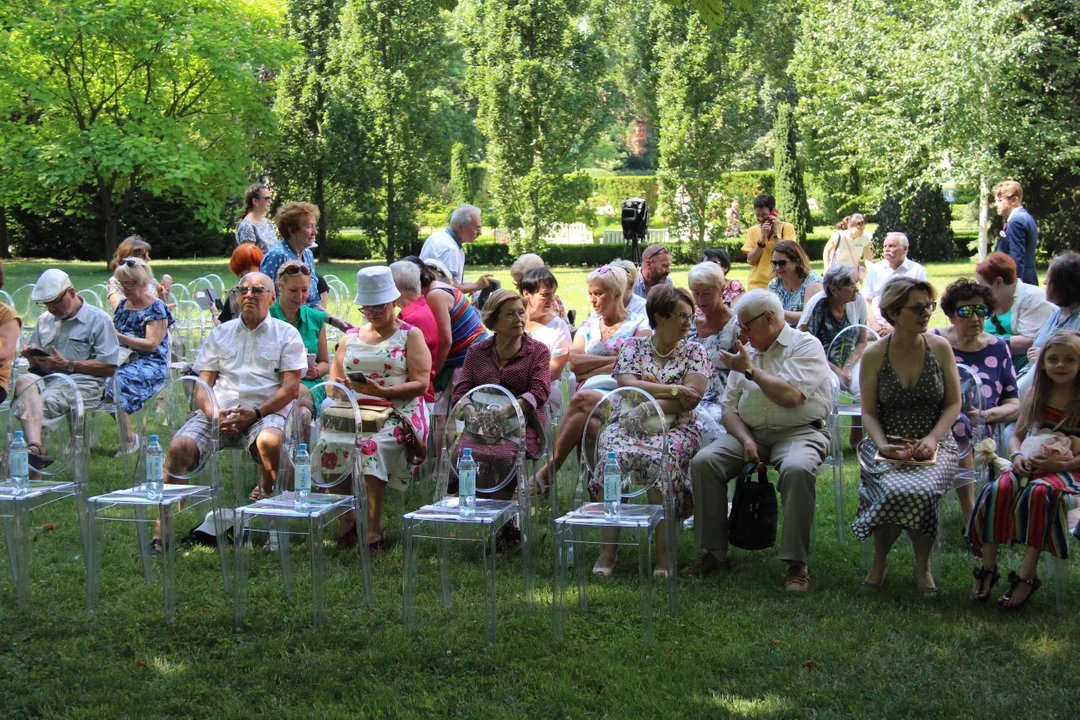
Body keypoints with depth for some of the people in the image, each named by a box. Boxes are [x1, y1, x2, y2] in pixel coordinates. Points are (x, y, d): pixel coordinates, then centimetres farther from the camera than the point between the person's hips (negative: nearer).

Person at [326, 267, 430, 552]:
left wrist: (380, 391, -16)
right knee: (331, 443, -29)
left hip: (396, 412, -4)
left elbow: (420, 384, -2)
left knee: (372, 446, -35)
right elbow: (333, 379, 20)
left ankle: (374, 531, -26)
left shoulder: (411, 335, 9)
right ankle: (344, 523, -18)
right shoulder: (351, 337, 23)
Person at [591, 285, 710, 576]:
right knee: (612, 456, -33)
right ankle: (608, 548, -30)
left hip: (676, 428, -1)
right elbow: (627, 385, -2)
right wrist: (672, 390, -8)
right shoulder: (633, 347, 15)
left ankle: (663, 550, -31)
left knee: (660, 460, -36)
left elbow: (692, 397, -3)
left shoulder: (695, 352, 12)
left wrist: (650, 406, -12)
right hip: (629, 424, 1)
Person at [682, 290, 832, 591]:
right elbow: (729, 408, 11)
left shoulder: (806, 346, -2)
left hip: (799, 431, -5)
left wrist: (750, 369, -7)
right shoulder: (747, 352, 17)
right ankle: (715, 553, -12)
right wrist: (746, 441, -8)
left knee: (796, 469, -37)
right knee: (703, 462, -18)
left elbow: (790, 396, -18)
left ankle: (797, 564, -28)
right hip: (750, 432, 6)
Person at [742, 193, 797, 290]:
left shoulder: (787, 228, 1)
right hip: (756, 285, 2)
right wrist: (762, 239, -10)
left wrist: (776, 232, -10)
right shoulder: (753, 231, 8)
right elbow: (751, 260, -1)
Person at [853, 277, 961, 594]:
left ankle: (923, 564, -5)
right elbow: (869, 412, 3)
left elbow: (953, 404, 5)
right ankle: (880, 559, -3)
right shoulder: (874, 355, 0)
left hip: (935, 445, 0)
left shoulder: (940, 348, 2)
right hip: (888, 445, 0)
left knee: (920, 490, -33)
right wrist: (883, 445, -16)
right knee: (894, 490, -33)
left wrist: (932, 439, -12)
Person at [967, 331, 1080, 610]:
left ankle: (1028, 574, -33)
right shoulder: (1036, 396, 12)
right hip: (1031, 466, 4)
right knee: (997, 489, -27)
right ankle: (988, 567, -21)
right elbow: (1018, 434, 16)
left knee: (1040, 492, -38)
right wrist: (1018, 455, -5)